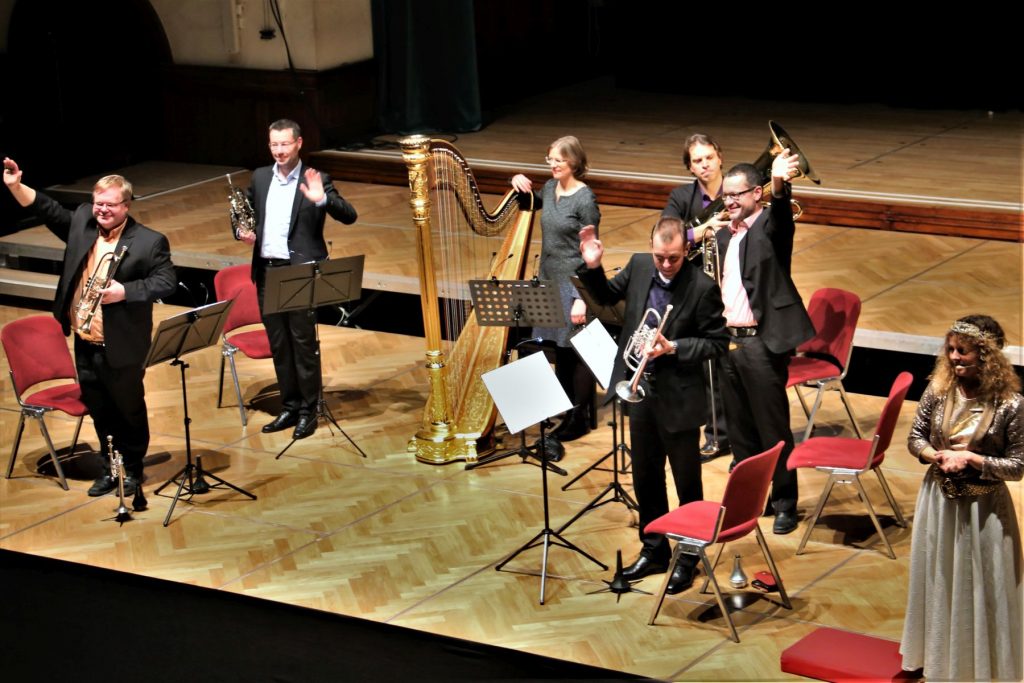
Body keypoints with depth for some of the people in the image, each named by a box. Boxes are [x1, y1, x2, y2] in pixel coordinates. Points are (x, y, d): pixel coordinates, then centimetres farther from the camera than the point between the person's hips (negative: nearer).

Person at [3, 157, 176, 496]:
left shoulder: (149, 241, -11)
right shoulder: (82, 222, 4)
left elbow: (166, 282, -13)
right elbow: (49, 210, 11)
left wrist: (125, 291, -23)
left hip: (121, 347, -5)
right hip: (85, 343, 5)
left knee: (129, 408, 10)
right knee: (98, 409, 17)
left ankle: (133, 470, 27)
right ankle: (109, 468, 32)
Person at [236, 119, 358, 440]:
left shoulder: (315, 180, -5)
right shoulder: (260, 177, 11)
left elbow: (349, 216, -13)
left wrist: (322, 199, -31)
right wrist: (243, 232, -1)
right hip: (267, 270, 5)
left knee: (304, 341, 0)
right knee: (278, 343, 11)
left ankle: (308, 410, 9)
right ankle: (289, 407, 22)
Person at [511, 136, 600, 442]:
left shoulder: (585, 200, -16)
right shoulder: (549, 188, 5)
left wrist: (581, 299, -19)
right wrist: (519, 184, 7)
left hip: (574, 284, -7)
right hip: (550, 279, 7)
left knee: (577, 352, 2)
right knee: (560, 350, 15)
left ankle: (580, 418, 12)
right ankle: (566, 412, 26)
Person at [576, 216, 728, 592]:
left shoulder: (703, 287, -17)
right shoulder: (639, 266, -2)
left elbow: (717, 342, -11)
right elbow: (608, 296, 15)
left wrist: (673, 347, -22)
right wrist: (592, 267, -2)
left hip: (679, 396, -6)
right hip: (640, 389, 6)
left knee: (687, 481, 7)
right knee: (645, 477, 17)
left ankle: (688, 558, 21)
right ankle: (654, 550, 32)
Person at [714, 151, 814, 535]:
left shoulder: (770, 227, -8)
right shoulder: (724, 235, 13)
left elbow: (781, 216, -33)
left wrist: (780, 184, -52)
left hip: (762, 342, -7)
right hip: (727, 341, 7)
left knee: (773, 428, 1)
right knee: (739, 428, 15)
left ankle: (784, 503, 12)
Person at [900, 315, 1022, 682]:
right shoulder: (938, 390, -8)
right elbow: (915, 438, 3)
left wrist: (972, 459, -23)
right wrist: (938, 456, -16)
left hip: (984, 509, -4)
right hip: (939, 500, 4)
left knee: (981, 585, 9)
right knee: (936, 578, 19)